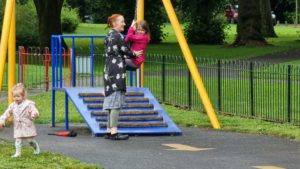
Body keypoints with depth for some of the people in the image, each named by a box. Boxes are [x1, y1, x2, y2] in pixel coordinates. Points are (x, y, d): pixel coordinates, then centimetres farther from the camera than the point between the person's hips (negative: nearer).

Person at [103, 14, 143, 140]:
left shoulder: (108, 36, 17)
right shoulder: (118, 36, -11)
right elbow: (125, 51, -8)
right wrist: (135, 54, 12)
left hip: (109, 71, 9)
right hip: (117, 71, -9)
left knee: (112, 102, 10)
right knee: (116, 102, -10)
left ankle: (109, 130, 10)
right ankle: (114, 132, -12)